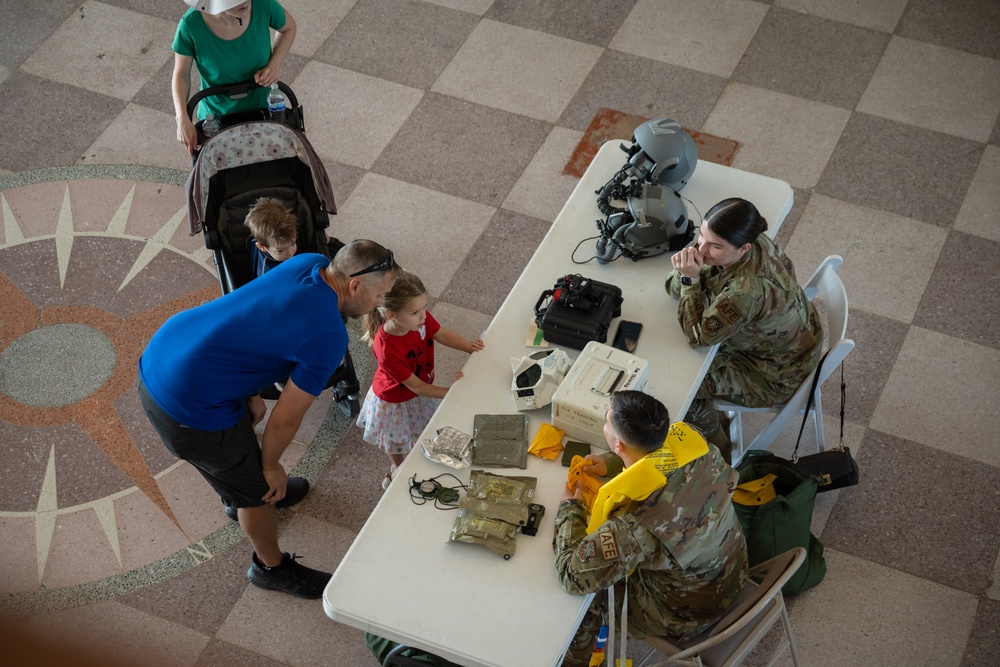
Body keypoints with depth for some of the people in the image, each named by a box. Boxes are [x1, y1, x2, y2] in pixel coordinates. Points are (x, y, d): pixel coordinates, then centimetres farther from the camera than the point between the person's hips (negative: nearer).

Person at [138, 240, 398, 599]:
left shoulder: (310, 263, -1)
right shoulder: (329, 337, -22)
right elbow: (285, 419, -13)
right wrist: (271, 466, 5)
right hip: (187, 410, -8)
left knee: (244, 424, 36)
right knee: (257, 488, 16)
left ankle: (241, 497, 65)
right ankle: (272, 567, 41)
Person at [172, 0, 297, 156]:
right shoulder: (190, 24, -30)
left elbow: (288, 28, -5)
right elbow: (181, 74, -15)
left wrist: (274, 66, -19)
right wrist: (183, 120, -28)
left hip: (263, 109, 2)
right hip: (216, 117, -1)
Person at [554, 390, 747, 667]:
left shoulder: (633, 524, -42)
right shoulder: (691, 441, -24)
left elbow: (573, 576, -28)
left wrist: (569, 509, -14)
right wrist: (611, 463, -7)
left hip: (686, 618, -6)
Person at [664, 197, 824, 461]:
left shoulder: (747, 289, -44)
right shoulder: (755, 243, -18)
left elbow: (698, 335, -27)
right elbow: (674, 289, -9)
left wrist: (690, 278, -31)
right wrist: (686, 273, -31)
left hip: (777, 377, -8)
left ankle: (719, 453, 23)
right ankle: (715, 419, 34)